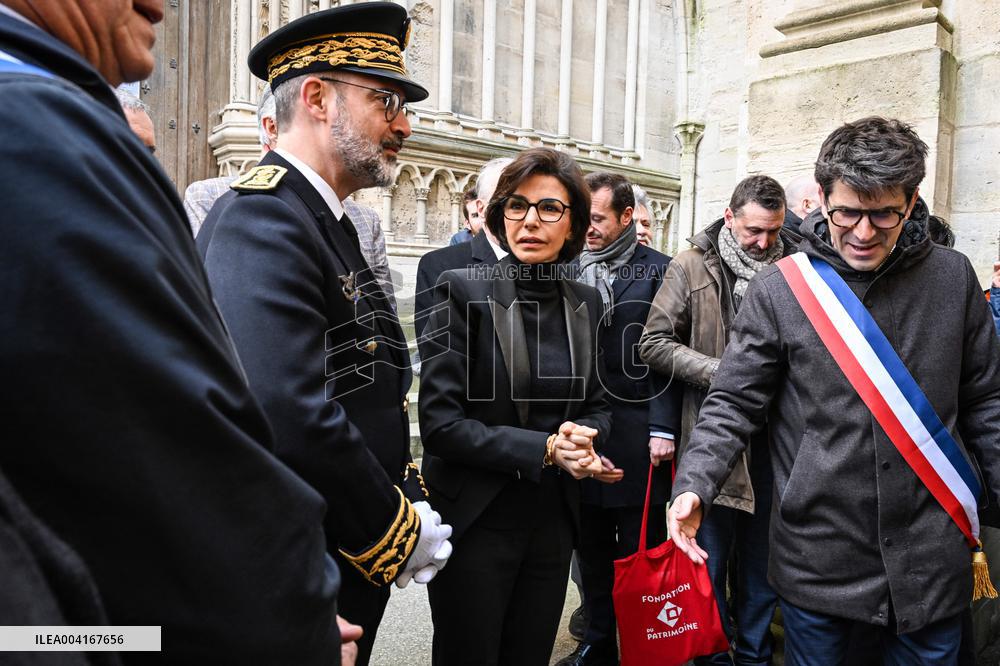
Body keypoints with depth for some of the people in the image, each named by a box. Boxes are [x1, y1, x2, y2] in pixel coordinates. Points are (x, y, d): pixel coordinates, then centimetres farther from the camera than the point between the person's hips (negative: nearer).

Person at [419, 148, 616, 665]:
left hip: (554, 519, 5)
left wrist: (581, 438, -12)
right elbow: (438, 421, -16)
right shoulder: (464, 291, -12)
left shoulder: (586, 303, 3)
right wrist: (543, 448, -20)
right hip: (475, 519, -4)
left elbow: (597, 406, 10)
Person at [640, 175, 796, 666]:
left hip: (774, 436, 3)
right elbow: (654, 343, -7)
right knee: (710, 558, 9)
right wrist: (720, 372, -17)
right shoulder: (692, 267, -4)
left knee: (763, 558, 17)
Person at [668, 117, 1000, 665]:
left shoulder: (952, 277, -1)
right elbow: (733, 404, -7)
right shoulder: (778, 289, -8)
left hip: (931, 558, 2)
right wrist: (693, 485, -21)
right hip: (817, 554, -2)